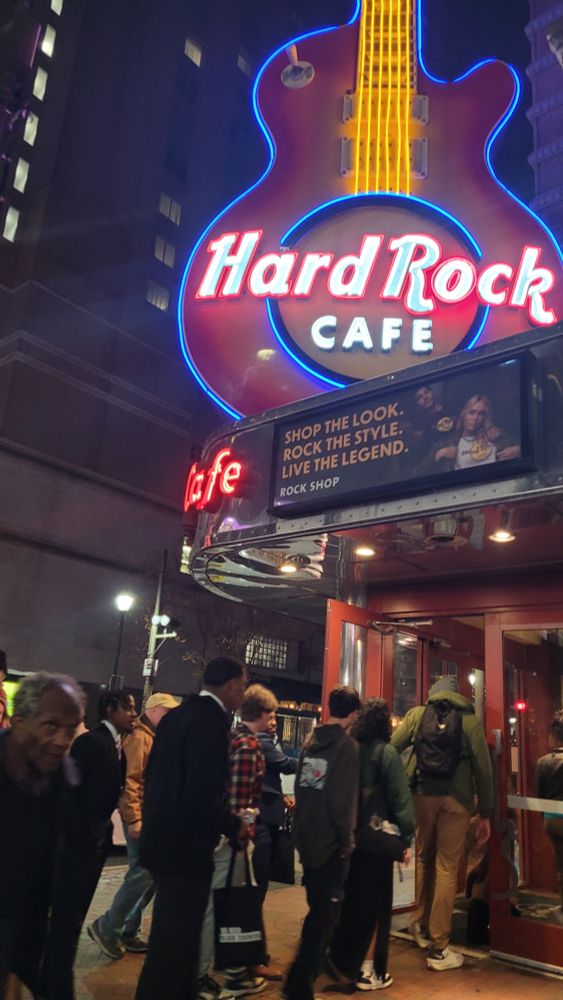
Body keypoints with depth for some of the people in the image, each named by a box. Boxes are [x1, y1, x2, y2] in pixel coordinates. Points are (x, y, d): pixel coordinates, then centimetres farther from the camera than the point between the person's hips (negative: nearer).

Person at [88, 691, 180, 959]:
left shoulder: (156, 738, 15)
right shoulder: (139, 738, -13)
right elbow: (128, 781, -20)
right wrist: (134, 818, -23)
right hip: (141, 817, -9)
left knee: (149, 875, 11)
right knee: (143, 873, -9)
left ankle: (127, 932, 21)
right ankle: (106, 927, 5)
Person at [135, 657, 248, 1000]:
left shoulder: (177, 715, 6)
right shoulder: (212, 723, -22)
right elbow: (203, 796, -28)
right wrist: (234, 826, -11)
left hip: (164, 840, 10)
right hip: (187, 848, -10)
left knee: (173, 936, 23)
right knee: (175, 942, 5)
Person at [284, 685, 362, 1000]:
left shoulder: (311, 742, 6)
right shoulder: (347, 745, -15)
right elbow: (344, 799, -19)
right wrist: (347, 838, -9)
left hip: (307, 838, 8)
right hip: (330, 841, -8)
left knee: (318, 909, 25)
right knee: (324, 913, 4)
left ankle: (305, 972, 40)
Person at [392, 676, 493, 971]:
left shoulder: (417, 714, 7)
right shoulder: (470, 719, 4)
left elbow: (390, 748, -2)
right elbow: (483, 769, 2)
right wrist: (485, 813, 7)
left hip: (422, 794, 2)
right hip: (456, 798, -2)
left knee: (424, 858, 22)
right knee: (447, 868, 4)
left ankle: (421, 925, 32)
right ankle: (438, 949, 10)